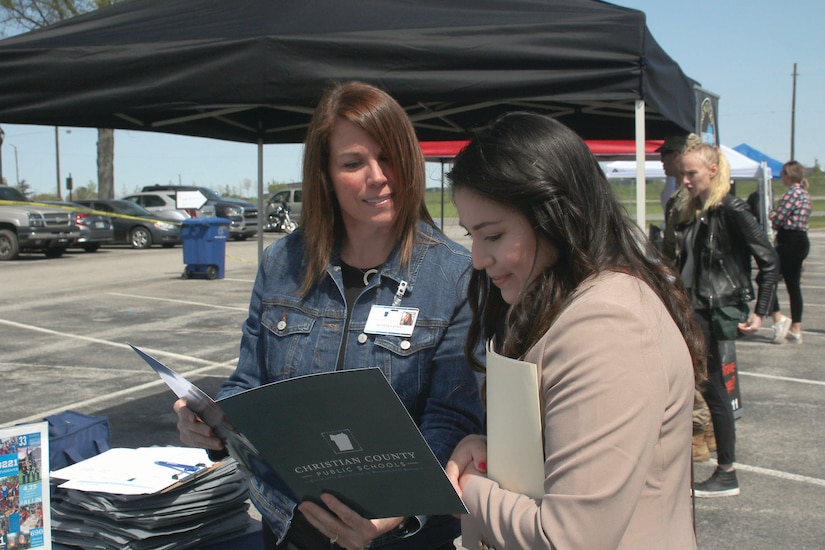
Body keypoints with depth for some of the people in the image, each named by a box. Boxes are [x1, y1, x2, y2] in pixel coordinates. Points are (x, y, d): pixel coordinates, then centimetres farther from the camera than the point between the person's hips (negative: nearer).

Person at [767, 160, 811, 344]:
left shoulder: (792, 193, -14)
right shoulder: (804, 193, 16)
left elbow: (777, 220, -17)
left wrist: (774, 218, 5)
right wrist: (778, 217, 2)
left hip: (790, 243, -10)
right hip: (802, 241, 10)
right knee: (793, 285, 11)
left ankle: (778, 319, -12)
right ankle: (796, 329, 14)